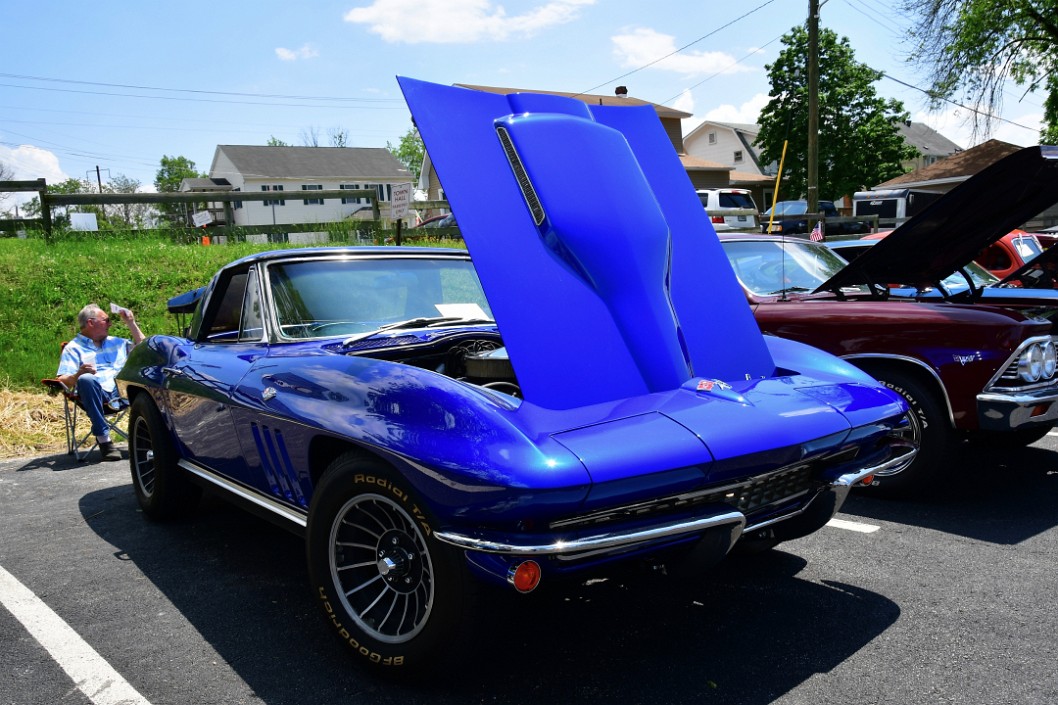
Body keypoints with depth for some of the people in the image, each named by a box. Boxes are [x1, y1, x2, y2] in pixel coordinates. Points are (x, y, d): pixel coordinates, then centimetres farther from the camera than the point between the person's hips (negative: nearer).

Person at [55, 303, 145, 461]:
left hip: (124, 389, 4)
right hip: (97, 392, -4)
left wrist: (131, 323, 26)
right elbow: (62, 382, 2)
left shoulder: (116, 342, 31)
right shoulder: (74, 348, 14)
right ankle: (103, 439, -34)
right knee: (86, 380, -37)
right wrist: (78, 375, -21)